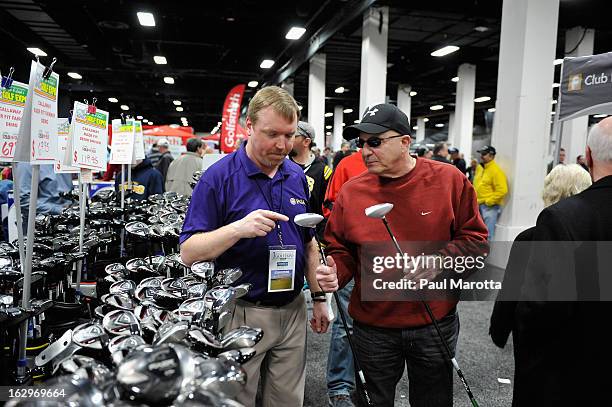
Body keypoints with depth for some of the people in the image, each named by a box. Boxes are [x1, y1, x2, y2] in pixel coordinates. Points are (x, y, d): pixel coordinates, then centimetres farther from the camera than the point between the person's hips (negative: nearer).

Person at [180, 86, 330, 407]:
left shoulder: (297, 176, 5)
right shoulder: (218, 177, -13)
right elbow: (188, 253, -15)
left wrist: (318, 297, 11)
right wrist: (238, 228, -31)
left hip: (292, 310, 5)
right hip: (242, 314, -5)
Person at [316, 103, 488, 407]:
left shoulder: (449, 180, -9)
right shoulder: (351, 191, -6)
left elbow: (474, 237, -3)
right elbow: (341, 251, 2)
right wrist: (334, 273, -19)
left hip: (435, 324, 0)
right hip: (372, 328, 1)